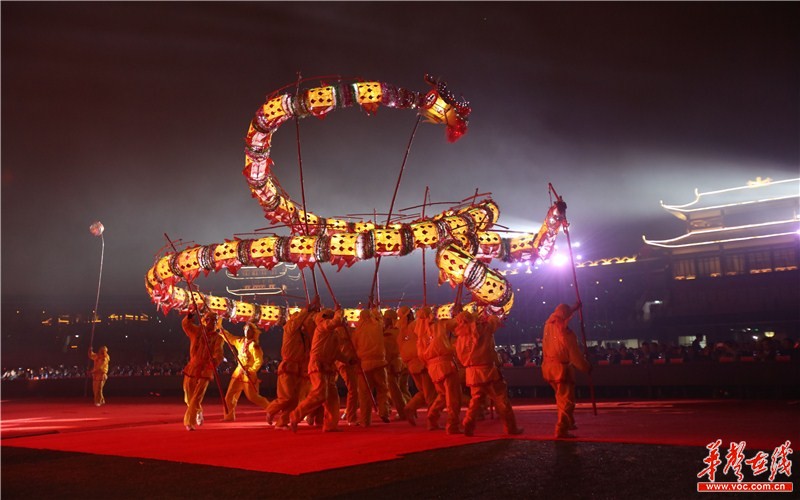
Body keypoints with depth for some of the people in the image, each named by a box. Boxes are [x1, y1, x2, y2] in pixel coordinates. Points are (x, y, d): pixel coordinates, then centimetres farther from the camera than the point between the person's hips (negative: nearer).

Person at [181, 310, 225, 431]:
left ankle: (189, 422, 0)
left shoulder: (217, 338, -5)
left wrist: (215, 360, -40)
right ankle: (198, 412, 40)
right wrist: (189, 317, -17)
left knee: (196, 398, -9)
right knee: (189, 396, 13)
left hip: (205, 370, -3)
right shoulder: (197, 331, 5)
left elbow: (218, 353, -17)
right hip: (192, 367, 3)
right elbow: (185, 324, 5)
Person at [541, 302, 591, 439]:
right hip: (561, 369, -8)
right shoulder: (567, 334, -22)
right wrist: (587, 368, 1)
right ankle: (561, 430, -7)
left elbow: (558, 315, 23)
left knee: (561, 398, 24)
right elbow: (576, 357, -16)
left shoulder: (549, 324, -3)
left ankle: (568, 423, 34)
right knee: (566, 401, -2)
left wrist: (573, 308, 32)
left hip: (548, 367, 8)